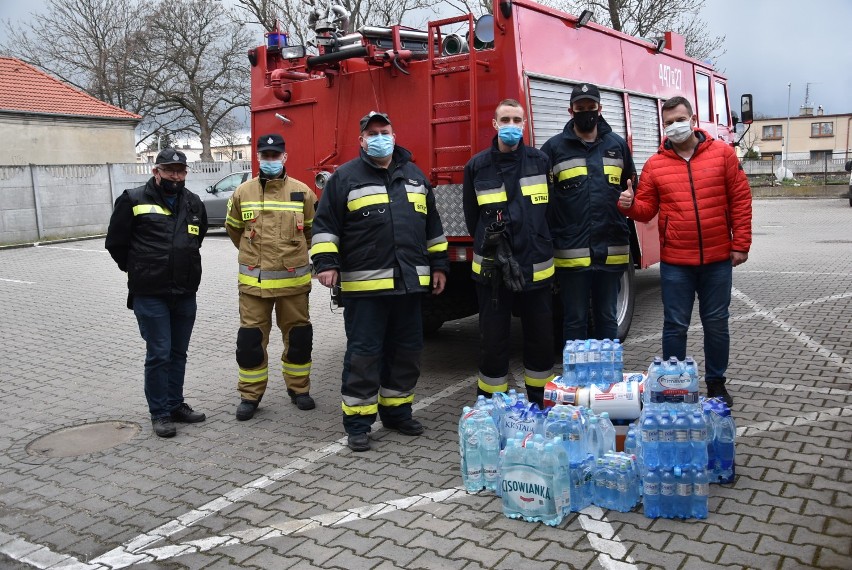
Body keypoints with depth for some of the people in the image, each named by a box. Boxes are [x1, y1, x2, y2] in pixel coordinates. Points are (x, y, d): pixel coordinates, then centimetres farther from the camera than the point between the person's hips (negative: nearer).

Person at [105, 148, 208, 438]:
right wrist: (138, 271, 9)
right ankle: (160, 413, 11)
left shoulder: (194, 203, 9)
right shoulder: (134, 200, -5)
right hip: (150, 295, -5)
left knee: (178, 353, 13)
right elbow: (116, 243, 2)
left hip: (186, 293, 5)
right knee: (159, 354, -1)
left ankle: (176, 405, 26)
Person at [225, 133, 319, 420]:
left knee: (298, 335, 9)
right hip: (254, 280, 0)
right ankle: (250, 395, 16)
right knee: (251, 338, 3)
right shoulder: (243, 192, 2)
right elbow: (233, 228, 19)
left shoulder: (302, 192, 0)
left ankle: (299, 389, 25)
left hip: (293, 280, 0)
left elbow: (311, 229, 15)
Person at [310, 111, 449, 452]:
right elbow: (325, 223, -1)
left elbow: (432, 226, 20)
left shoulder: (415, 175, 15)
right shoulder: (345, 177, 2)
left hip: (409, 283, 5)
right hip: (364, 286, -5)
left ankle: (396, 411, 27)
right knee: (363, 353, -2)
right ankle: (357, 422, 8)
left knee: (406, 351, 12)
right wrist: (326, 262, -12)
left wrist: (438, 264, 17)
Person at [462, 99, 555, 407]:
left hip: (537, 268, 2)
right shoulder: (477, 166, 1)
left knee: (541, 340, 10)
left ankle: (540, 404, 28)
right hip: (493, 269, -1)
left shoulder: (540, 161, 3)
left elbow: (551, 209, 10)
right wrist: (492, 244, 7)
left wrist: (540, 245, 10)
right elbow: (472, 218, 9)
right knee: (493, 343, 4)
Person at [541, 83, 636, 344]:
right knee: (575, 321, 6)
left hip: (611, 252, 3)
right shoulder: (554, 147, 2)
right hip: (571, 253, -3)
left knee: (608, 318, 14)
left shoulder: (617, 145, 11)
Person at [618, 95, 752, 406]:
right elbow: (647, 208, 4)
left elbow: (740, 200, 1)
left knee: (716, 323, 12)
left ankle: (716, 382, 28)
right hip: (675, 263, 0)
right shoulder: (655, 164, 2)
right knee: (675, 326, 5)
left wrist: (740, 244, -3)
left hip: (718, 259, 1)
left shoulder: (722, 153, 1)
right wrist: (630, 204, -19)